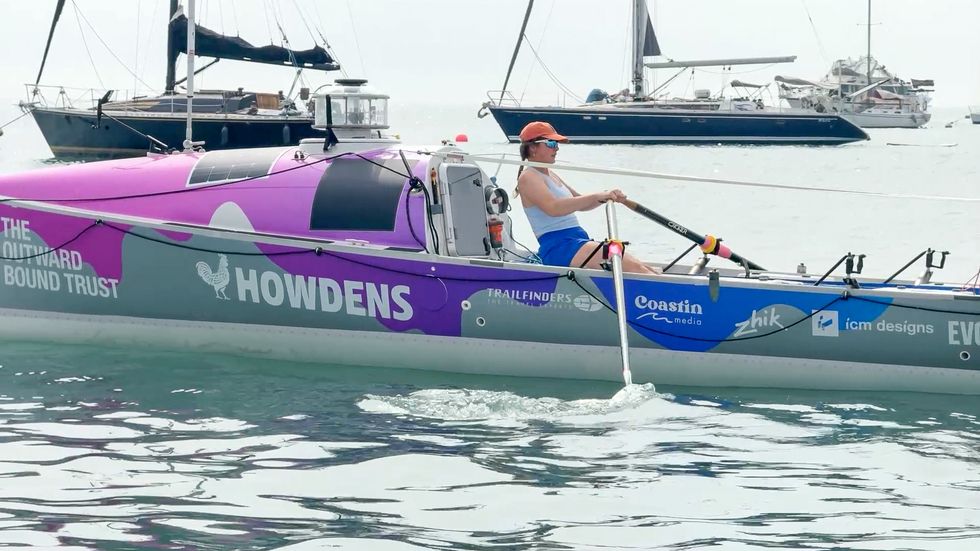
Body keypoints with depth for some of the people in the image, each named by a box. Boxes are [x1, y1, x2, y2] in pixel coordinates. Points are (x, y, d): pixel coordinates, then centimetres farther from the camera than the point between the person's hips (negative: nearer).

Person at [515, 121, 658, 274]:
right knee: (631, 266, -25)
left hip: (578, 241, 10)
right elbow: (553, 208, -23)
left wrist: (607, 196, 6)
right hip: (557, 247, -10)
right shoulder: (528, 178, -6)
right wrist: (596, 196, -27)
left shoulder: (550, 175, 24)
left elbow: (579, 204, 27)